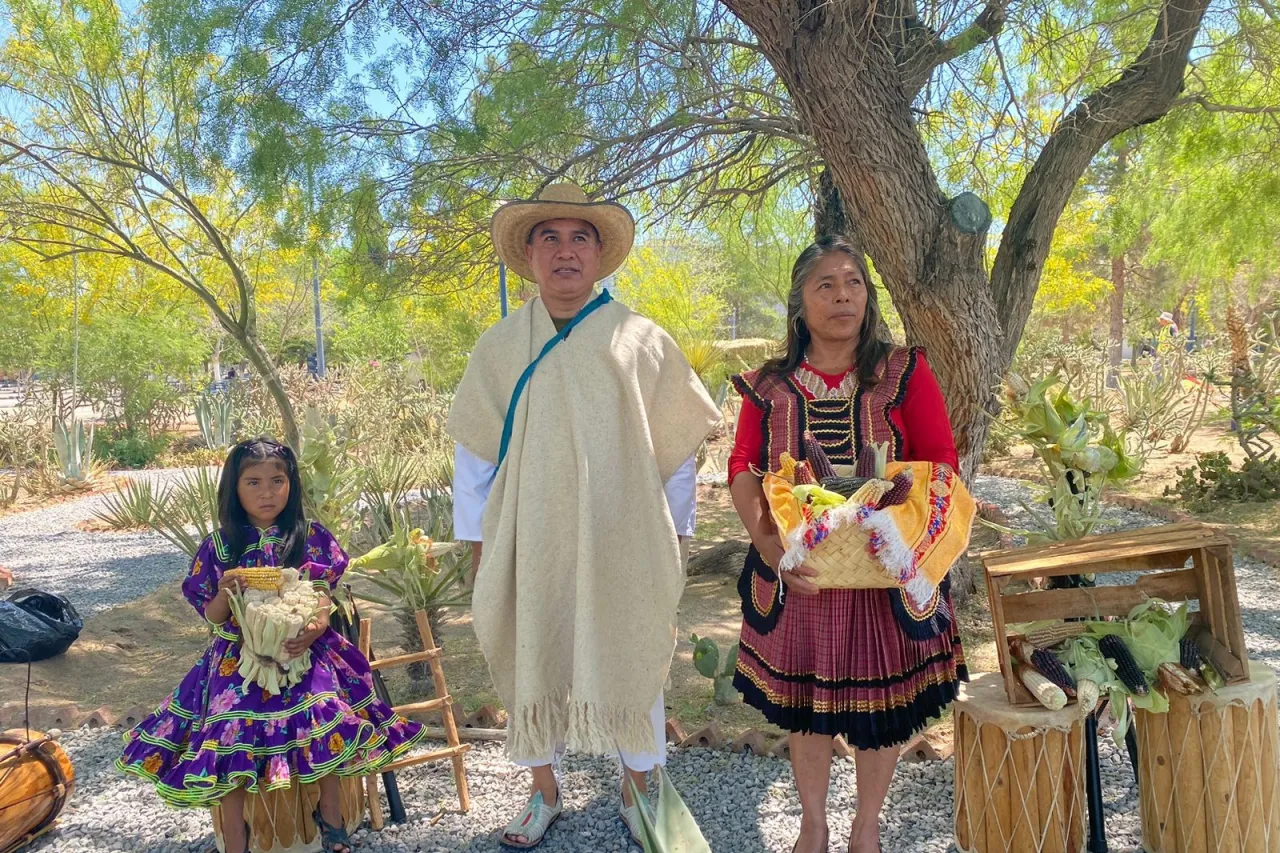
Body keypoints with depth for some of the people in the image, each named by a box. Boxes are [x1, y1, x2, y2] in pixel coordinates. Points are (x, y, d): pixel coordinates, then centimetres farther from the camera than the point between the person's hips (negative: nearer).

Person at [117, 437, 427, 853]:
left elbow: (323, 599, 1)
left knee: (323, 711, -24)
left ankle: (330, 813, -4)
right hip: (238, 656, 1)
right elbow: (212, 616, 4)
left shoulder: (311, 538, 2)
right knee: (232, 729, -20)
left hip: (302, 650, 0)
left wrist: (316, 627, -21)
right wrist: (225, 594, -19)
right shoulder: (219, 546, 2)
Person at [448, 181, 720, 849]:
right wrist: (479, 544, 5)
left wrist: (672, 534, 4)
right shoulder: (499, 349, 2)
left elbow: (676, 450, 3)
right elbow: (473, 455, 6)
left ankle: (637, 791, 32)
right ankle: (543, 792, 34)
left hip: (623, 546, -1)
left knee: (629, 664, 10)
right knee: (532, 665, 12)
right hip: (530, 545, 2)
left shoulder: (642, 343, -3)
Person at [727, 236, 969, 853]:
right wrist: (765, 540, -20)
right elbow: (743, 468, -3)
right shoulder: (769, 386, 3)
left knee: (879, 703, 10)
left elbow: (940, 466, -5)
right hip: (795, 572, 1)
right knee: (804, 699, 13)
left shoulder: (904, 373, -2)